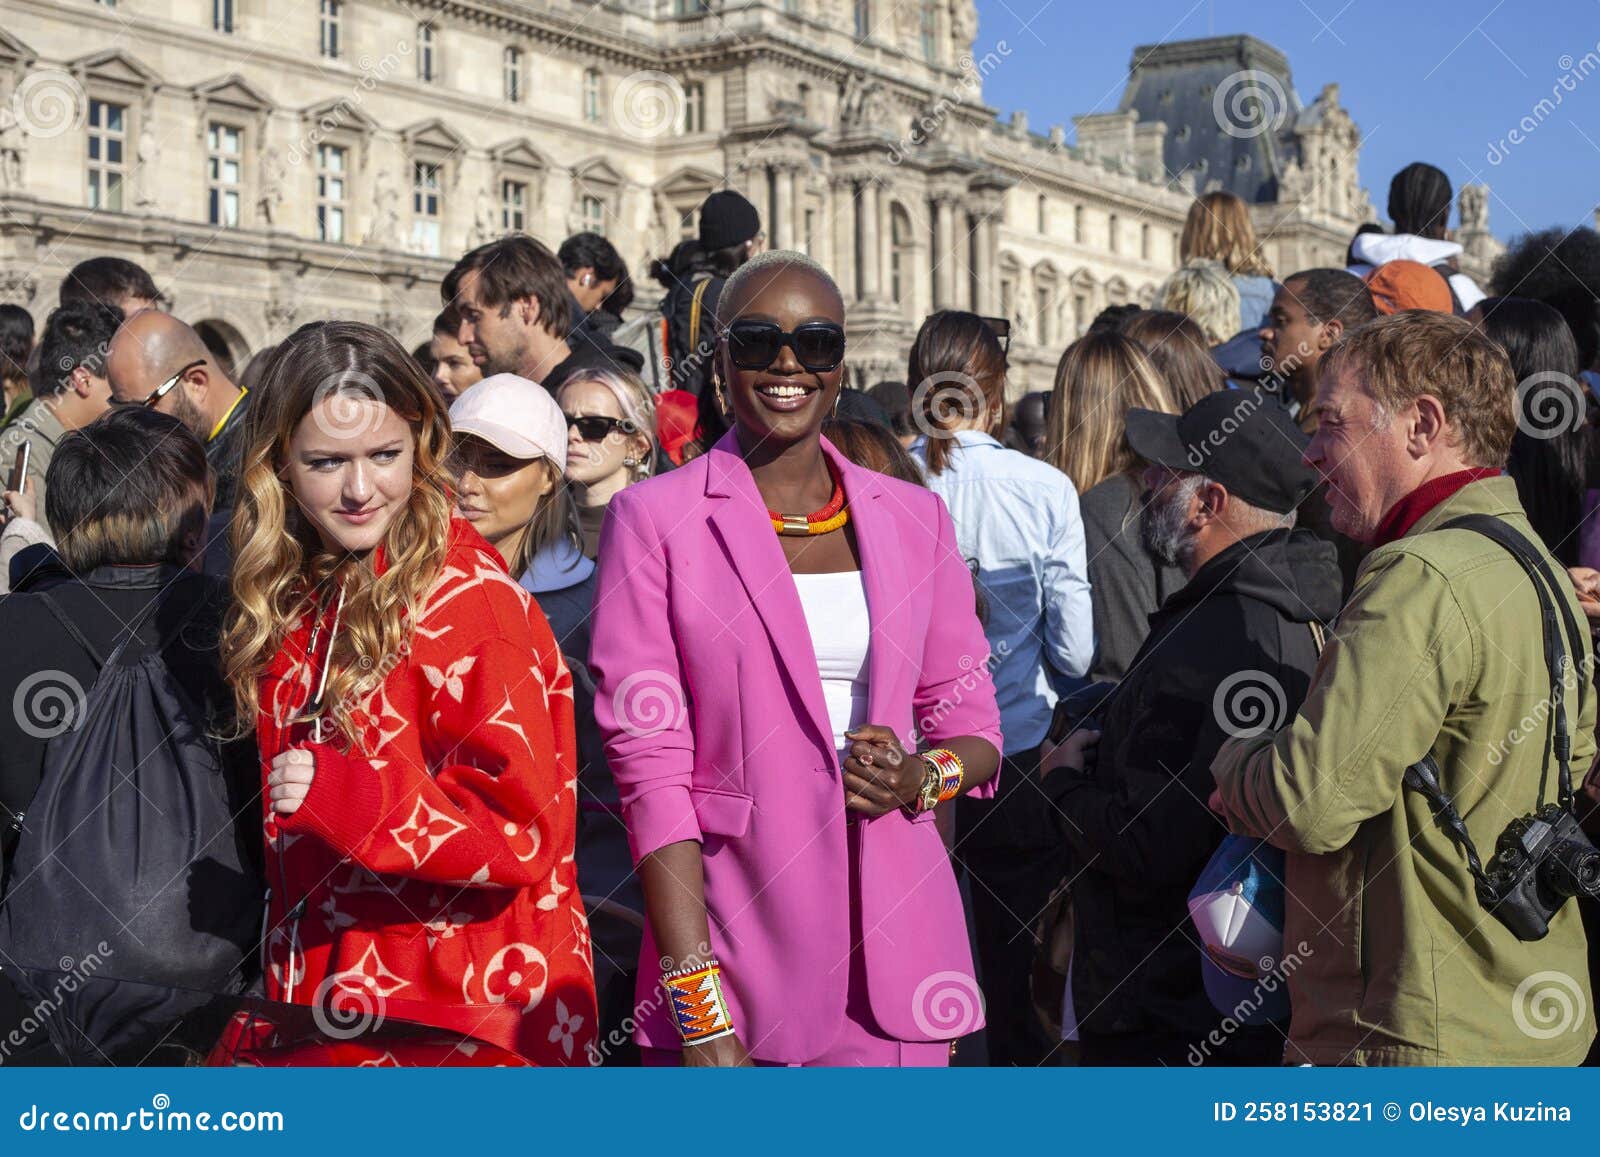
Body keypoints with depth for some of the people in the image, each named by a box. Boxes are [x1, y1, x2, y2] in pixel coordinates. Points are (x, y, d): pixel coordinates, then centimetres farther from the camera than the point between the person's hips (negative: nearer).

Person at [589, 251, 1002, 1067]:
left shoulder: (913, 518, 9)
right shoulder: (654, 519, -1)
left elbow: (973, 726, 15)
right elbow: (649, 767, -6)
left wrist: (921, 777, -9)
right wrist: (699, 1010, -13)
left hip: (897, 946, 3)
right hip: (732, 949, -3)